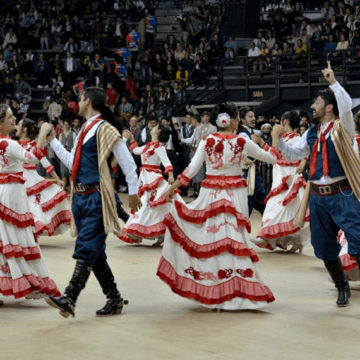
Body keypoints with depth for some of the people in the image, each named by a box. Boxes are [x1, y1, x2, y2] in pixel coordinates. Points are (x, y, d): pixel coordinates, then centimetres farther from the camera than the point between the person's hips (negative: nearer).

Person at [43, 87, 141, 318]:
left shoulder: (105, 130, -9)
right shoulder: (84, 131, 17)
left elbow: (128, 163, -7)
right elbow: (72, 162, 23)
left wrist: (133, 192, -6)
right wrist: (52, 140, 24)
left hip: (96, 197, -9)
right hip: (81, 196, 9)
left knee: (87, 249, -14)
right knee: (95, 252, 11)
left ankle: (70, 299, -22)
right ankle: (114, 299, 19)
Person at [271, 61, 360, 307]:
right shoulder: (311, 134, 12)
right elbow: (292, 155, 20)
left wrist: (333, 82, -21)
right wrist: (277, 139, 6)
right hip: (318, 197, 7)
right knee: (325, 247, 13)